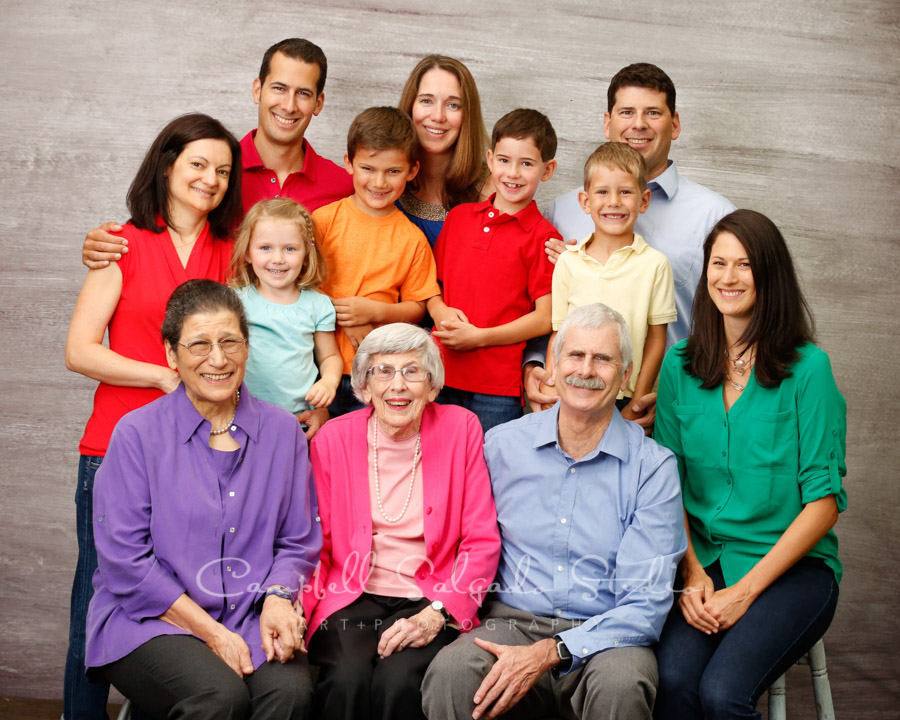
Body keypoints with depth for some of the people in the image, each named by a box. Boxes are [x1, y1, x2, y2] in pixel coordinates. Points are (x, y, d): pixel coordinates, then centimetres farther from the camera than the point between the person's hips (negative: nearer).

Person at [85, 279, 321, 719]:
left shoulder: (282, 431, 9)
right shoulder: (137, 434, -1)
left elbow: (299, 542, 13)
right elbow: (126, 560, -5)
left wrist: (278, 599, -8)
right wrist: (211, 632, -11)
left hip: (253, 621, 3)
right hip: (153, 621, -2)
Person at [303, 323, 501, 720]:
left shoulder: (460, 429, 2)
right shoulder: (332, 438, 5)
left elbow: (482, 542, 1)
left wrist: (437, 614, -13)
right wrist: (298, 609, -12)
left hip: (429, 601, -1)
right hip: (350, 598, 1)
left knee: (399, 680, -29)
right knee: (348, 679, -29)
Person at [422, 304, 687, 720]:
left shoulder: (653, 467, -2)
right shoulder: (502, 444, 6)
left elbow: (646, 605, -8)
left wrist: (549, 653, -20)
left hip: (604, 637, -1)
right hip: (513, 621, 1)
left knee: (622, 684, -35)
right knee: (450, 673, -31)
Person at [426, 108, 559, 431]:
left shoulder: (543, 236, -5)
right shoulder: (458, 216, 12)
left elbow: (545, 318, -8)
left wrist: (479, 336, -13)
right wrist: (440, 311, -3)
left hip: (499, 387, -4)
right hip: (442, 377, 4)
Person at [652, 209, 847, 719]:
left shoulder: (808, 367, -3)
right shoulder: (680, 366, 9)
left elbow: (824, 500, -6)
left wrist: (746, 589, -12)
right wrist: (692, 573, -9)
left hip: (793, 565, -2)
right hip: (700, 561, 3)